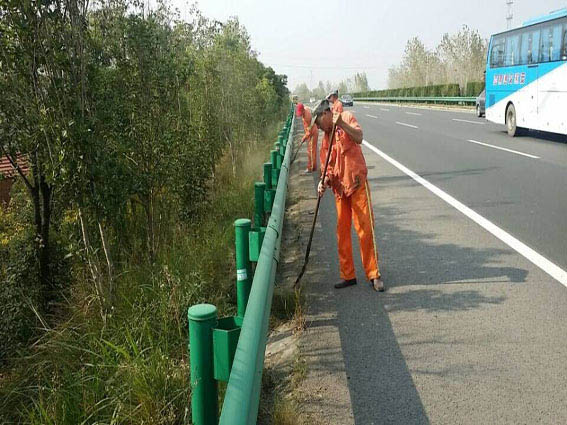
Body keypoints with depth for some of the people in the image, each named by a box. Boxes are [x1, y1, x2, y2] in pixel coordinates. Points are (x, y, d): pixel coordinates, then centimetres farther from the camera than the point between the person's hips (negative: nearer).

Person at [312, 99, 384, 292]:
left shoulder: (347, 118, 0)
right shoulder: (326, 137, 16)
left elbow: (359, 138, -17)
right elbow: (328, 166, 14)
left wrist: (341, 124, -27)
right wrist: (324, 182, -4)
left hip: (357, 183, -6)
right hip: (339, 188, 6)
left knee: (365, 229, -5)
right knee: (342, 232, 7)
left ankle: (374, 275, 3)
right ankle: (348, 275, 16)